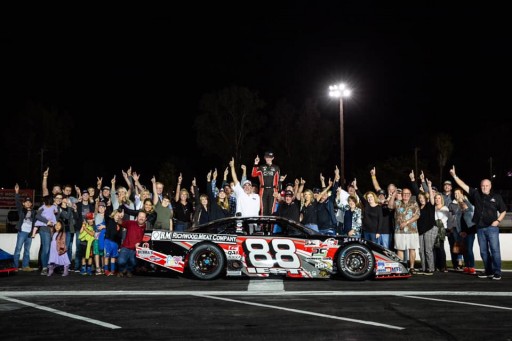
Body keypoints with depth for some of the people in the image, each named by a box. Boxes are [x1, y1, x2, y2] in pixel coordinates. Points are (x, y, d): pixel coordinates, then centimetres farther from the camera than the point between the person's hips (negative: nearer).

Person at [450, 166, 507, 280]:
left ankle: (497, 272, -3)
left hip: (492, 228, -3)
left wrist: (498, 221, -6)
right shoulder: (476, 194, 6)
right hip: (480, 228, 3)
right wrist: (454, 176, -5)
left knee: (495, 250, -7)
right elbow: (463, 185, 3)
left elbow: (503, 211, 8)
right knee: (484, 251, 8)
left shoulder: (496, 196, 2)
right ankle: (489, 271, 17)